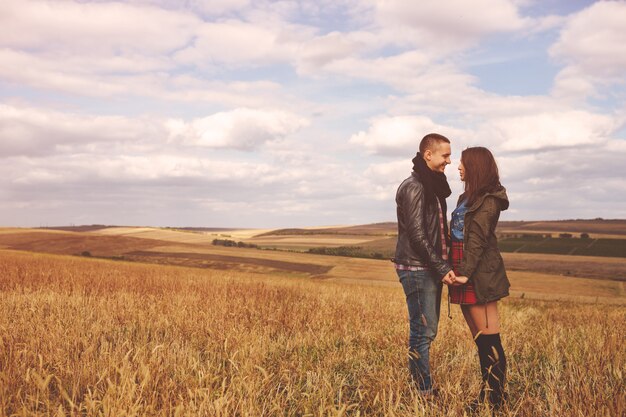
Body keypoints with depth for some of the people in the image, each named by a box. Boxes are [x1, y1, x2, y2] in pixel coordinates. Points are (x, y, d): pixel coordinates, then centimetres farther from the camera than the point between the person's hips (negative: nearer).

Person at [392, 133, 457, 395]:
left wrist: (443, 266, 12)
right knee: (423, 332, -6)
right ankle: (423, 392, 1)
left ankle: (422, 387, 20)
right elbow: (417, 234, -19)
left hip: (432, 269, 9)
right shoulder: (414, 187, -14)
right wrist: (442, 269, -18)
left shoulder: (433, 186, 16)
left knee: (427, 330, 12)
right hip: (417, 268, -9)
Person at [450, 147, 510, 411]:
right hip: (464, 274, 9)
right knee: (479, 339, 13)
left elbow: (477, 240, -17)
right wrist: (456, 270, 9)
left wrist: (465, 273, -23)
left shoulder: (488, 200, -10)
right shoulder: (467, 197, 16)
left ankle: (496, 399, 3)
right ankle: (488, 391, 21)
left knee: (489, 340, -3)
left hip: (480, 277, -9)